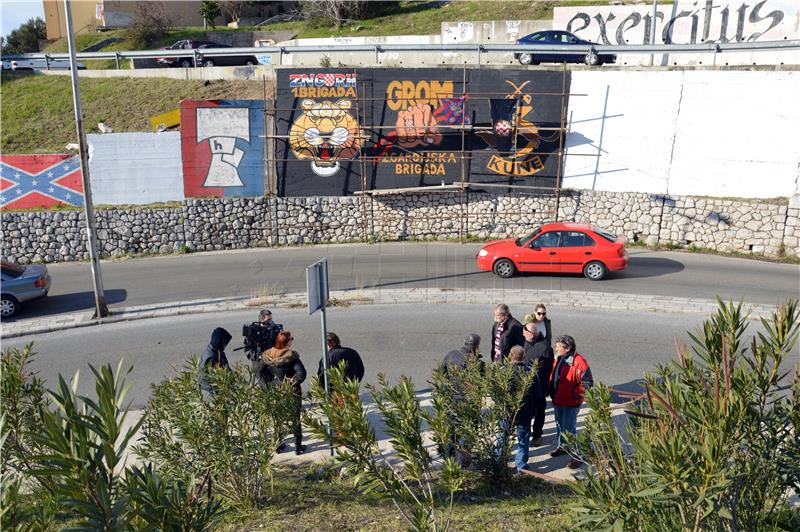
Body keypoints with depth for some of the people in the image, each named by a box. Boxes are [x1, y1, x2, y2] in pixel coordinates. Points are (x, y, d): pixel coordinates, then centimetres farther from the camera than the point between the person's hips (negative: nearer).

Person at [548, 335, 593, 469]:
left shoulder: (579, 362, -23)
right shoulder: (559, 359, 2)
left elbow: (587, 383, -19)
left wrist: (577, 395, -21)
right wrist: (551, 392, 14)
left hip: (570, 403, -8)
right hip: (557, 401, 8)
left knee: (569, 429, -2)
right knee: (559, 425, 23)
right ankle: (561, 447, 43)